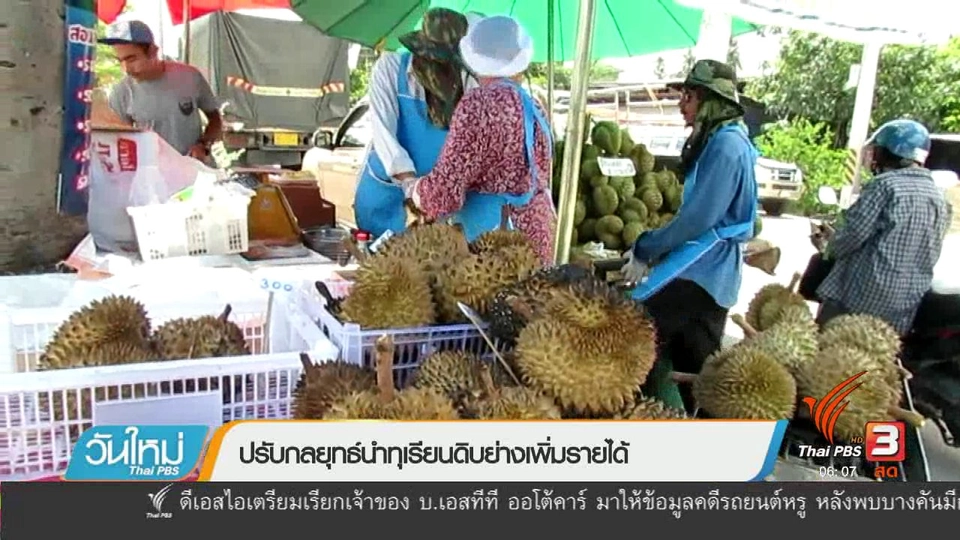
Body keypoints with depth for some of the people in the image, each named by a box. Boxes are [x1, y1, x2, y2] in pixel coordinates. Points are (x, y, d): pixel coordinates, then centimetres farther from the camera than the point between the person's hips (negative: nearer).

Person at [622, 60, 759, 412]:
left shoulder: (726, 145, -15)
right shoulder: (719, 141, 17)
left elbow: (699, 216, -22)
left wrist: (646, 250, -12)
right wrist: (654, 248, 12)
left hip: (701, 269, -10)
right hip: (711, 269, 10)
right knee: (694, 368, 14)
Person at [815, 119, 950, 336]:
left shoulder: (886, 184, -10)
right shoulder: (940, 199, 13)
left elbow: (854, 232, -13)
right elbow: (930, 254, 18)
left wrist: (832, 242, 8)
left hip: (866, 293, -7)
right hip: (907, 300, 7)